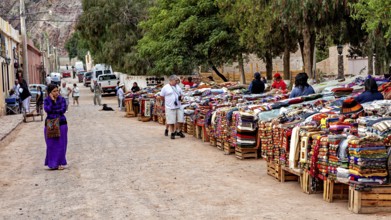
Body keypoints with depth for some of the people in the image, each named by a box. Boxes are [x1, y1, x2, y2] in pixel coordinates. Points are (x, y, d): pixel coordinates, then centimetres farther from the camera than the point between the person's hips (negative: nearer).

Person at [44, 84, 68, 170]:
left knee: (61, 144, 3)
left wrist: (53, 111, -12)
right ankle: (52, 163, 12)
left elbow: (63, 110, -11)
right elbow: (47, 110, -16)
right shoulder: (46, 100, 0)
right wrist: (52, 100, -14)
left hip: (61, 123, 1)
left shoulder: (62, 99, 1)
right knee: (51, 145, 2)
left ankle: (60, 163, 12)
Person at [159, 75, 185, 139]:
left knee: (181, 120, 6)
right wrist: (167, 100, 2)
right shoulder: (165, 87, -6)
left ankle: (179, 131, 24)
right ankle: (172, 133, 13)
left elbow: (180, 94, 20)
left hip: (178, 106, 5)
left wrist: (180, 97, -1)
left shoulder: (178, 87, 10)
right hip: (170, 107, -5)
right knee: (171, 121, 0)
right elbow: (161, 96, 0)